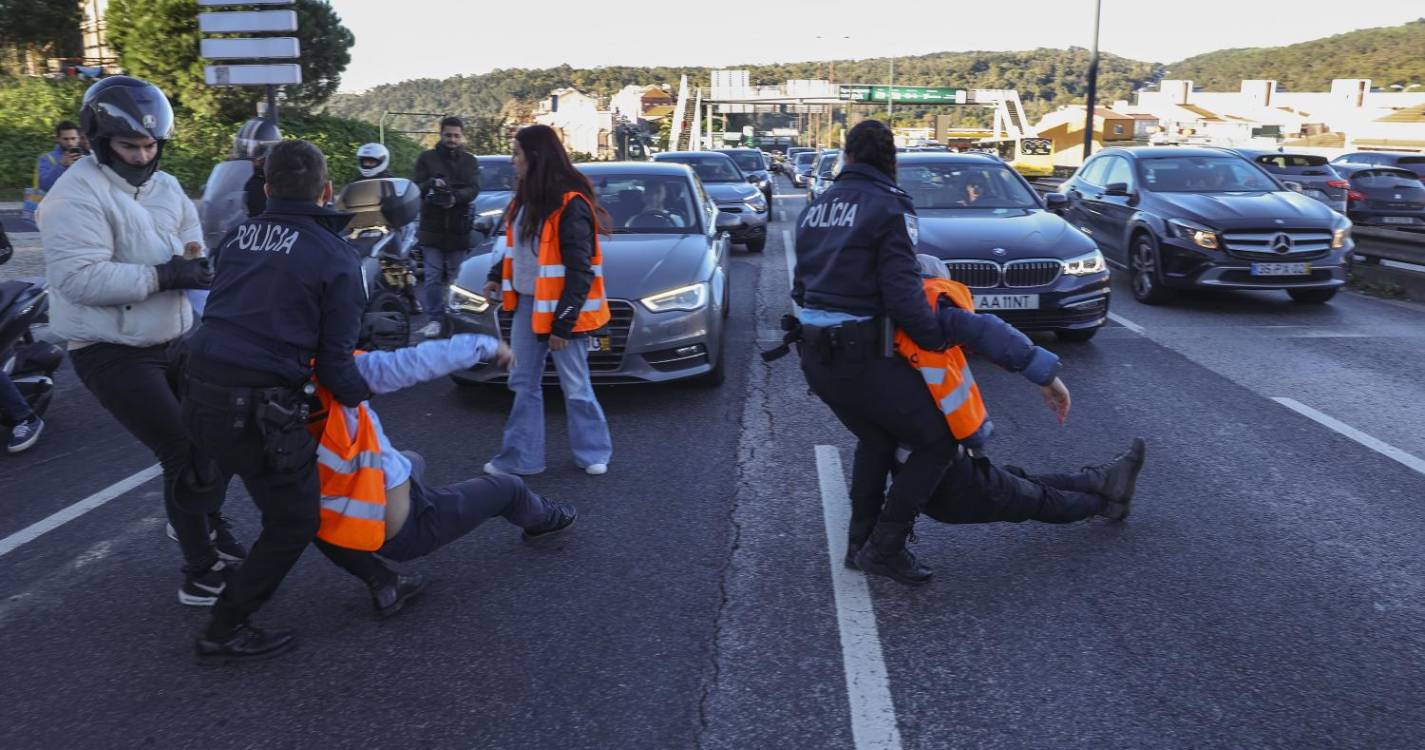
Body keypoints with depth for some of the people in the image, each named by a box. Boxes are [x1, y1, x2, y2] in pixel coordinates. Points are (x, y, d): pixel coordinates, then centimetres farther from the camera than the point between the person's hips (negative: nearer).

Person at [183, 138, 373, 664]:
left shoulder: (238, 236, 12)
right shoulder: (336, 258, -5)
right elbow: (335, 360, -6)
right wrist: (366, 400, 8)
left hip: (201, 393, 7)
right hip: (259, 408, -7)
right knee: (295, 521, 9)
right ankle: (225, 631, 14)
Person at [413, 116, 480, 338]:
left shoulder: (470, 161, 10)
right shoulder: (427, 159, 7)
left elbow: (474, 189, -4)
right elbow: (416, 188, 1)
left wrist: (456, 197, -25)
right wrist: (431, 184, -22)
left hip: (459, 228, 1)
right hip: (432, 226, 0)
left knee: (455, 278, 6)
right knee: (433, 277, -2)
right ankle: (435, 319, 4)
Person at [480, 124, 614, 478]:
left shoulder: (570, 205, -19)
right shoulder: (525, 201, 7)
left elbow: (580, 272, -19)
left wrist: (563, 324, -20)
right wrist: (498, 276, 7)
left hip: (561, 309, -8)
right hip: (527, 304, 8)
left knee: (575, 386, 6)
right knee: (525, 384, 12)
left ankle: (593, 452, 23)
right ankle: (520, 457, 21)